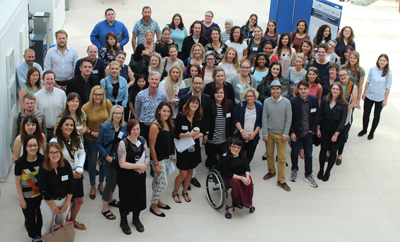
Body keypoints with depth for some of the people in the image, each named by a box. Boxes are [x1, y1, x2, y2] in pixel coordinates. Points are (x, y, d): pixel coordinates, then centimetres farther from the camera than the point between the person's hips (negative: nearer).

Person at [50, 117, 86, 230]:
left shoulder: (76, 139, 0)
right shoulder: (55, 141, -16)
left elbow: (82, 153, 8)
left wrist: (79, 168, -10)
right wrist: (70, 172, -18)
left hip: (77, 174, 5)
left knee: (79, 201, 14)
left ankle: (73, 221, 39)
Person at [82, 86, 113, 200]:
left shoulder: (107, 104, -11)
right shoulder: (85, 108, -16)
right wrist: (92, 132, -17)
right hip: (91, 139, -2)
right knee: (92, 162, 10)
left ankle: (101, 183, 37)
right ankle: (93, 186, 30)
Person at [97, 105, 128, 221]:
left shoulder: (125, 127, 0)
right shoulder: (105, 127, -11)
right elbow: (98, 143, -8)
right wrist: (107, 157, -15)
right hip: (109, 159, -5)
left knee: (116, 179, 18)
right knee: (111, 181, -4)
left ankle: (111, 199, 42)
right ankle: (105, 209, 7)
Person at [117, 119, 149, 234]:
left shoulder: (142, 140, -1)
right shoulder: (123, 143, -19)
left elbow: (147, 156, 7)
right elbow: (122, 163, -23)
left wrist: (144, 166, -14)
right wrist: (139, 166, -20)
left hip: (140, 176, 5)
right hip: (126, 177, -5)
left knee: (139, 196, 17)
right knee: (126, 198, 9)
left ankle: (136, 219, 42)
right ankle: (123, 221, 33)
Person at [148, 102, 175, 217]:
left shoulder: (168, 123, 3)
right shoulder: (155, 126, -21)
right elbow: (152, 147, -19)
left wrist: (170, 155, 17)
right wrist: (156, 164, -18)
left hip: (166, 158, 7)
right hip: (158, 159, -7)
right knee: (163, 183, -3)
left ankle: (157, 201, 35)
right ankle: (153, 205, 15)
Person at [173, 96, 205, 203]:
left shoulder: (200, 117, -2)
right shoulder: (180, 116, -14)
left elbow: (203, 132, 4)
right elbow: (176, 134, -15)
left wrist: (195, 136, -16)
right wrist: (190, 134, -25)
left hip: (194, 148, 4)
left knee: (190, 171, 15)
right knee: (183, 173, -2)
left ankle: (185, 191, 36)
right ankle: (175, 192, 22)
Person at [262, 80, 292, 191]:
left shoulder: (286, 102, -7)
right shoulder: (267, 101, -3)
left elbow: (288, 119, -3)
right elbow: (264, 118, 0)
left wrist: (285, 134, -7)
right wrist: (265, 134, -3)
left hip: (281, 134, -2)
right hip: (269, 133, 2)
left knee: (281, 157, -1)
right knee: (269, 154, 15)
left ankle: (281, 180, 6)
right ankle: (271, 171, 38)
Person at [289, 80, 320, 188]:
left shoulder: (314, 100, -7)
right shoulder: (293, 101, -13)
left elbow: (317, 115, 2)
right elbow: (289, 118, -7)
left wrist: (313, 129, -3)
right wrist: (291, 132, -10)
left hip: (308, 132, 1)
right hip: (296, 132, -1)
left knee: (308, 154, 5)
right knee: (294, 152, 14)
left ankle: (308, 175, 18)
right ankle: (294, 170, 37)